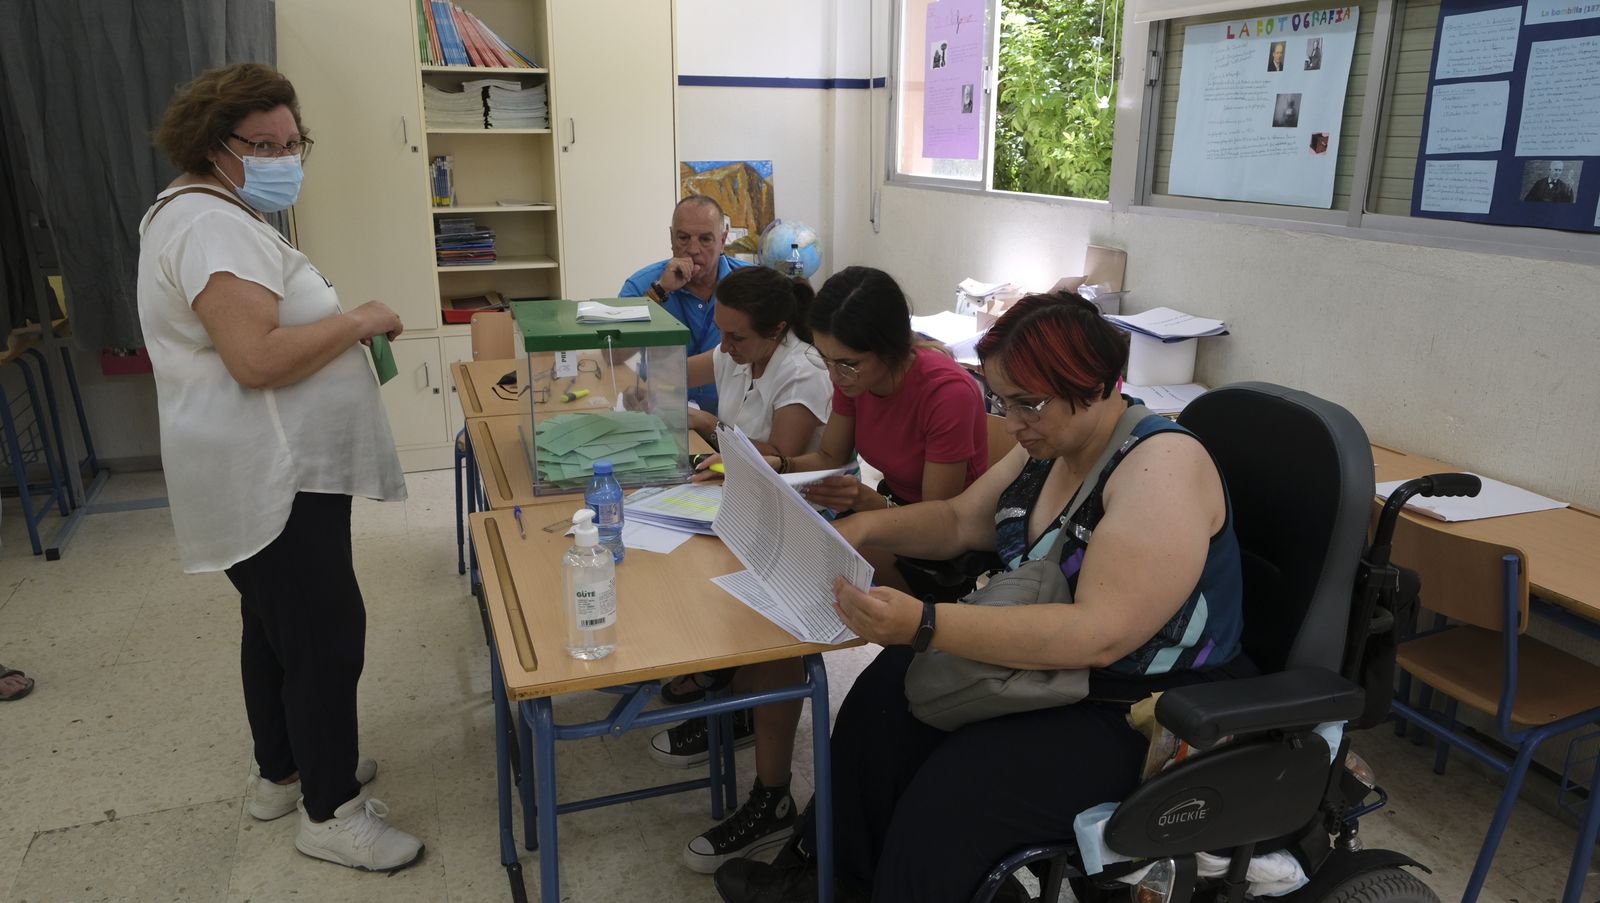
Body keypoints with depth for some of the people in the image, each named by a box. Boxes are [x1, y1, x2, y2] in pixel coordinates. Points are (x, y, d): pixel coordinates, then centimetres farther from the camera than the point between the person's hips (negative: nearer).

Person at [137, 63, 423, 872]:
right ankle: (329, 813, 11)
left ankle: (283, 772, 37)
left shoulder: (221, 216, 17)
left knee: (277, 624, 20)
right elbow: (257, 359, -29)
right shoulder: (209, 223, -19)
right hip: (269, 482, -11)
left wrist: (345, 330, 11)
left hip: (277, 473, 11)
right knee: (328, 635, -3)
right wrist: (359, 321, -19)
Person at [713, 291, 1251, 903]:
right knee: (883, 697, -3)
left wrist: (924, 625, -40)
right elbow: (960, 521, 13)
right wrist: (866, 525, -6)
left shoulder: (1162, 467, -25)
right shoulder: (1049, 446, 1)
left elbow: (1099, 634, -34)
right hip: (1044, 663, 8)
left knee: (951, 796, -24)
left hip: (1150, 716, -8)